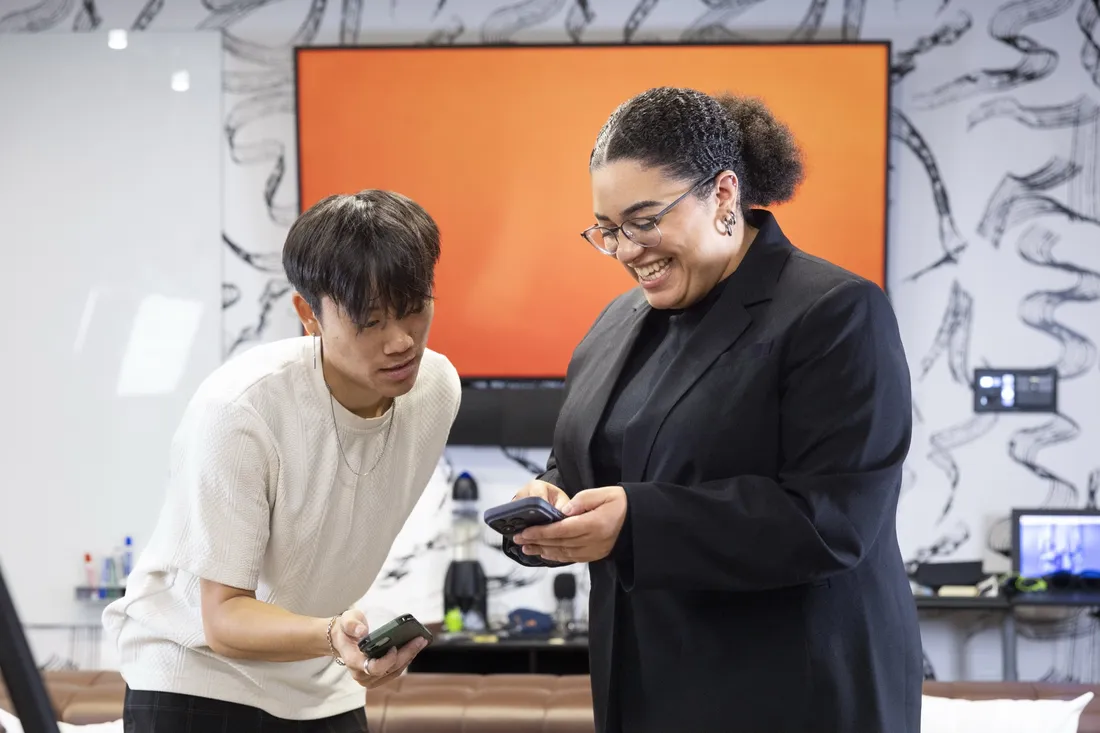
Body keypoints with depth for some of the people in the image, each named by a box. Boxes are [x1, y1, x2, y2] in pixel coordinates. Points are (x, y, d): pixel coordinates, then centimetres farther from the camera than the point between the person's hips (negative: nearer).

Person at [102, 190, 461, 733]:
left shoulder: (437, 388, -9)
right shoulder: (237, 411, -26)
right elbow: (224, 617, -26)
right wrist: (333, 636, -42)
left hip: (322, 688, 5)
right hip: (194, 676, -5)